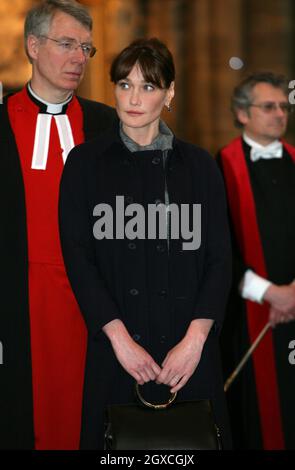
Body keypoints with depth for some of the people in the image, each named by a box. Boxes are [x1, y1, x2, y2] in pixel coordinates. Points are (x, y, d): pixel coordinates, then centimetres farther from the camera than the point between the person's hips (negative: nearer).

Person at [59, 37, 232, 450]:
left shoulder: (199, 166, 6)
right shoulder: (86, 163, 3)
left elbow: (219, 259, 2)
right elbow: (77, 257, -3)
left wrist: (195, 338, -11)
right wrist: (119, 336, -12)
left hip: (189, 348, 1)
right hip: (116, 344, -1)